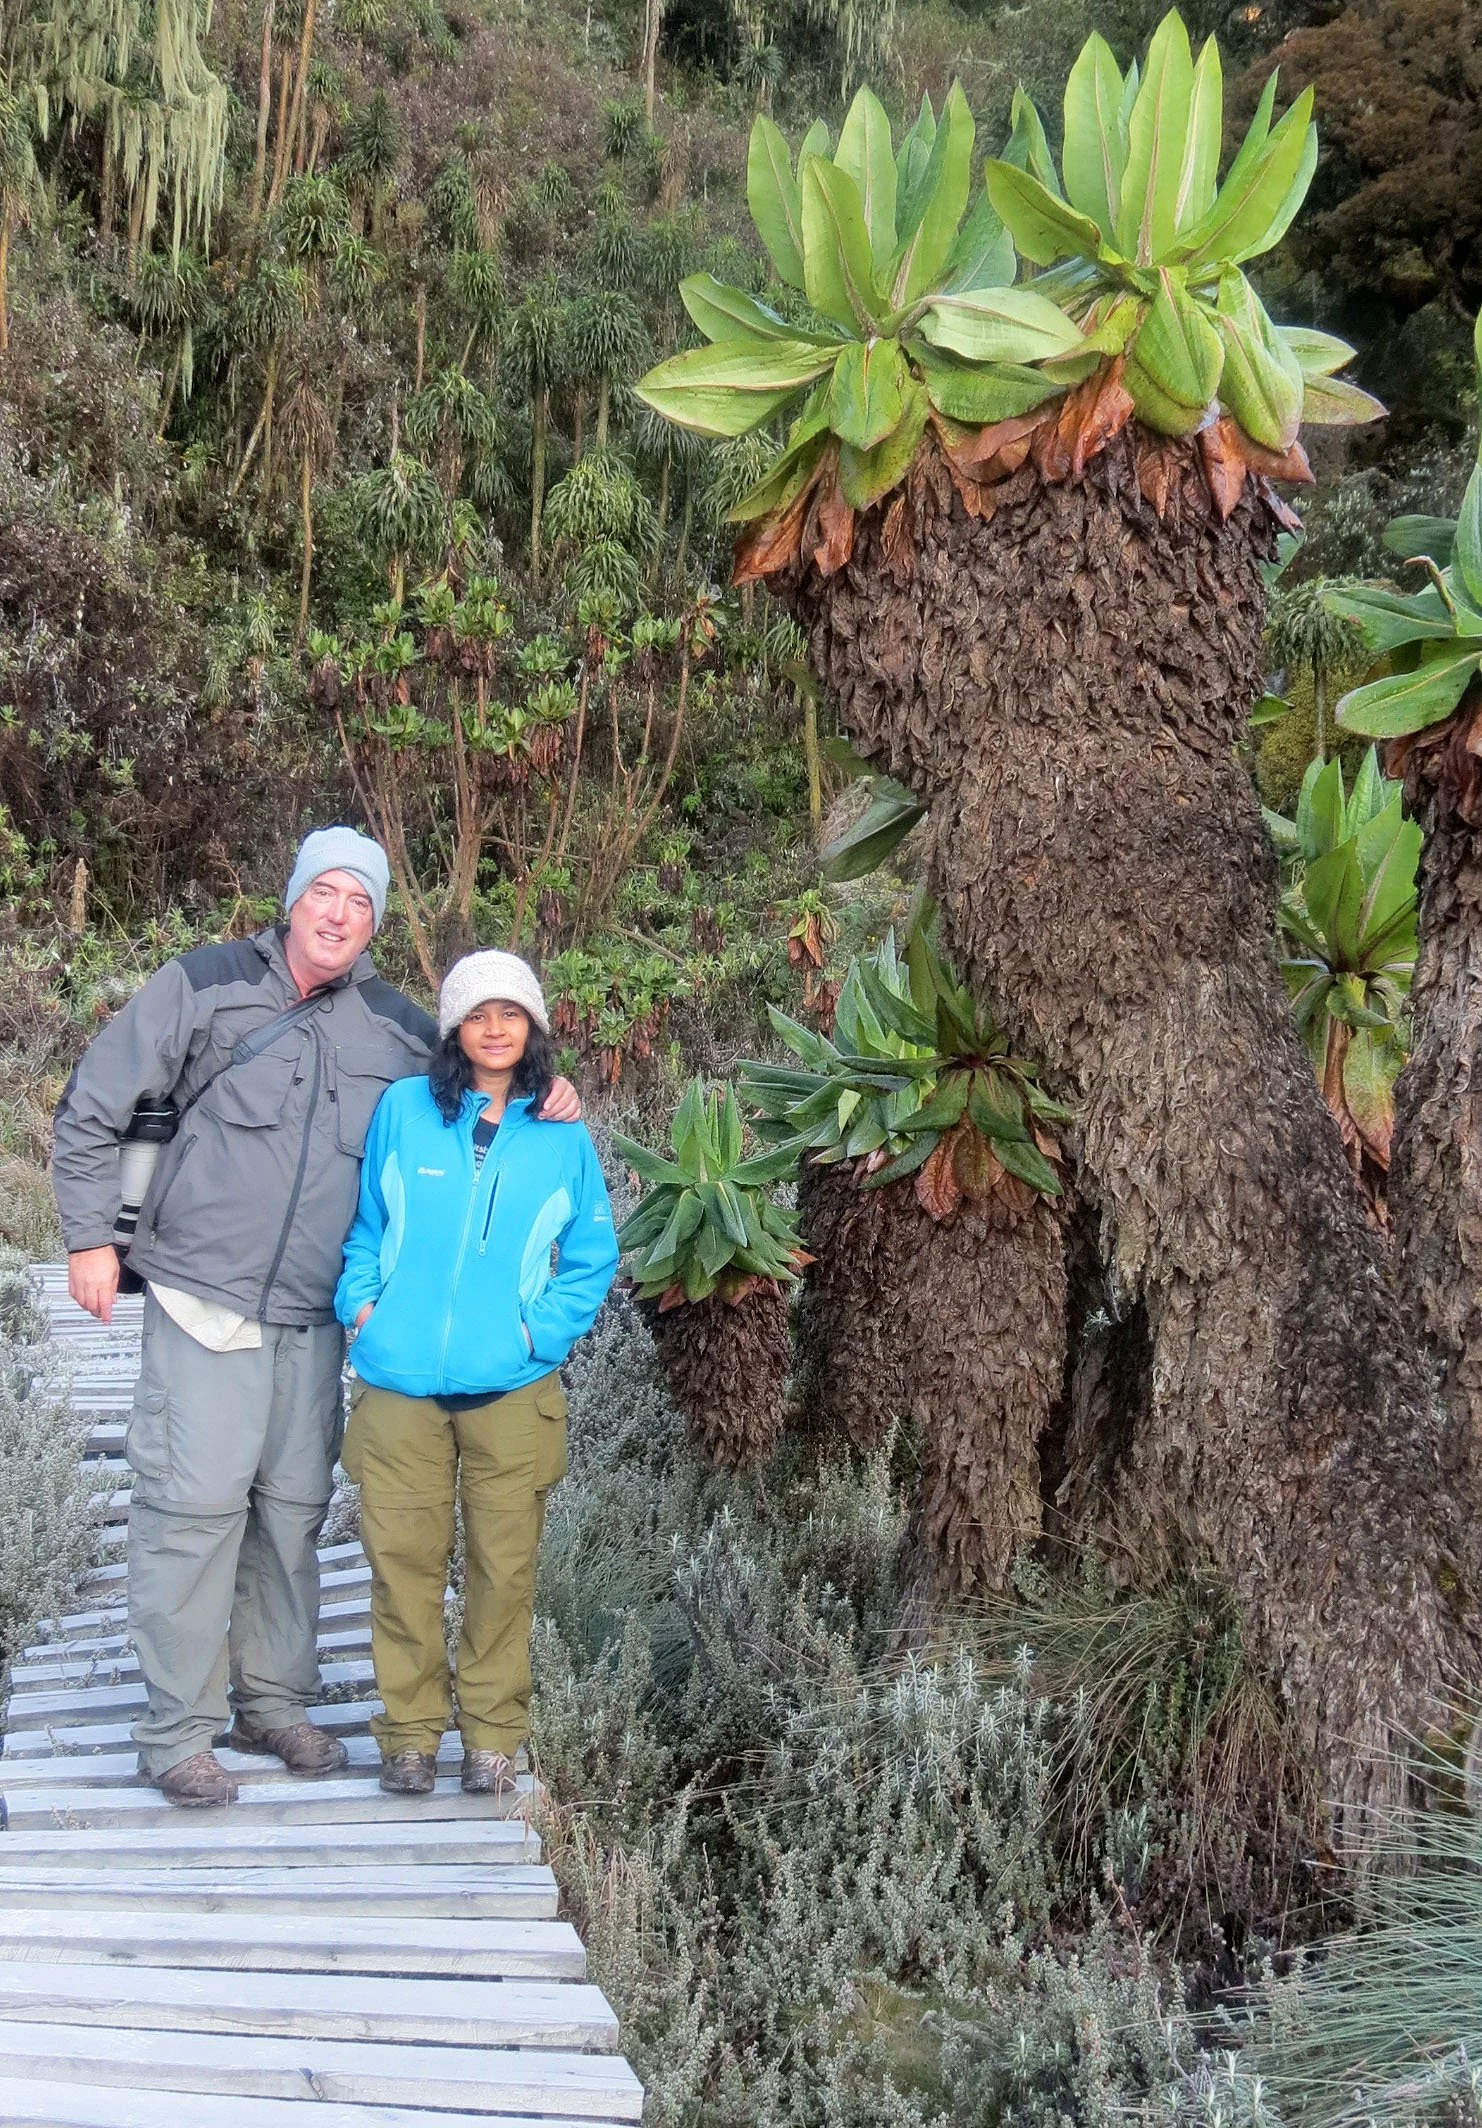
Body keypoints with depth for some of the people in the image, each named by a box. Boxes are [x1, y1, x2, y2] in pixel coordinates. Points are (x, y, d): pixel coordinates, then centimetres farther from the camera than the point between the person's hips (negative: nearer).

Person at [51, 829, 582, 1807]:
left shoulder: (395, 1026, 8)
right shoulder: (205, 985, -2)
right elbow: (92, 1109, 3)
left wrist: (542, 1090, 2)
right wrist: (90, 1238, 1)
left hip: (313, 1318, 4)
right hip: (203, 1297, -4)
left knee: (294, 1505, 9)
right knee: (196, 1500, -7)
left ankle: (274, 1700, 24)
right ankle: (178, 1727, 4)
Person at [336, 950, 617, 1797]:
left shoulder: (563, 1138, 5)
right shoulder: (402, 1109, 4)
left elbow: (593, 1258, 10)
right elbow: (364, 1224, 13)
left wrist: (544, 1330, -3)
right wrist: (360, 1303, -1)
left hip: (511, 1387, 0)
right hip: (401, 1384, 0)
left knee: (505, 1566, 4)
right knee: (403, 1559, 2)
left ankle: (494, 1735, 17)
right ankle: (410, 1729, 16)